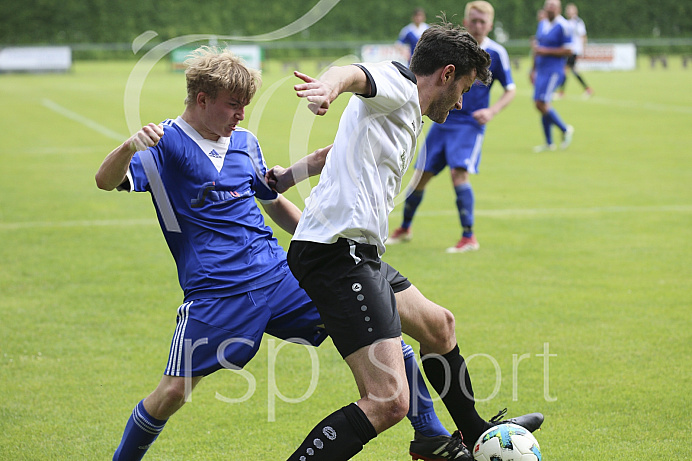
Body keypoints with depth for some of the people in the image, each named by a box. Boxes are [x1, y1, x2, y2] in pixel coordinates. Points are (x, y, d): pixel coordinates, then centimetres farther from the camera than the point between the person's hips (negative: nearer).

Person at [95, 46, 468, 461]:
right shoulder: (165, 144, -4)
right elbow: (107, 181, -20)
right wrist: (129, 147, -41)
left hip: (279, 276, 5)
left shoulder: (245, 143, 14)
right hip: (215, 295, -5)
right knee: (174, 391, -16)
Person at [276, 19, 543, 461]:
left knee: (439, 325, 33)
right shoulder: (397, 82, -5)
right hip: (341, 253, -11)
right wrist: (330, 85, -51)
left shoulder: (406, 116, 26)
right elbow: (354, 74, -29)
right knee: (389, 402, -21)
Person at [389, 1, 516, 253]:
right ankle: (405, 229, 27)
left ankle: (469, 237, -13)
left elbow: (510, 90, 1)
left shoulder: (496, 53, -7)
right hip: (442, 120, 4)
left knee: (459, 173, -22)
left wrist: (492, 111, -14)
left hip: (470, 124, -4)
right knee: (421, 175, 6)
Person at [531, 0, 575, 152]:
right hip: (541, 70, 8)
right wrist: (534, 67, 21)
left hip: (554, 71, -8)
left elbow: (568, 50, -14)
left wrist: (546, 51, -17)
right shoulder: (542, 24, 13)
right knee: (540, 104, 5)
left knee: (542, 104, -15)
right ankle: (549, 143, 14)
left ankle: (565, 129, 5)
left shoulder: (563, 26, -11)